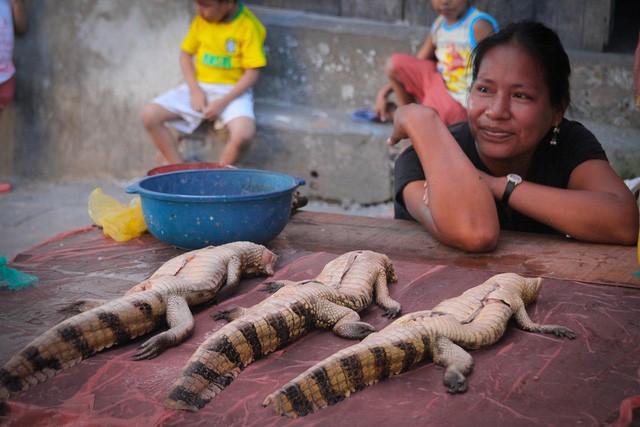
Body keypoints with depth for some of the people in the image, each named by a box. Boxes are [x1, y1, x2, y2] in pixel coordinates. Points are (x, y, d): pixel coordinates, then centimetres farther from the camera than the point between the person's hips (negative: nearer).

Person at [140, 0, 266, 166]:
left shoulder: (248, 25, -11)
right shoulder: (201, 19, 3)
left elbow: (252, 72, -12)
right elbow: (185, 54, 10)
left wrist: (223, 102, -18)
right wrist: (195, 90, -6)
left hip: (232, 91, -5)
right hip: (198, 87, 5)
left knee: (244, 133, -35)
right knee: (149, 115, -12)